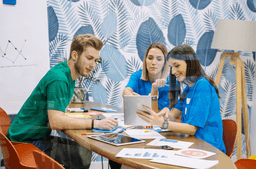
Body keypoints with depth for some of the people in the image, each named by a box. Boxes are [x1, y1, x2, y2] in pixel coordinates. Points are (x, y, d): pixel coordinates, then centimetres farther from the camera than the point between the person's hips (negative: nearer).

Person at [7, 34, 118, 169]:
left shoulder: (68, 76, 11)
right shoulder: (58, 78, -20)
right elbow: (56, 122, -28)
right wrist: (95, 123, -27)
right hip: (27, 142, -10)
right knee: (87, 154, -21)